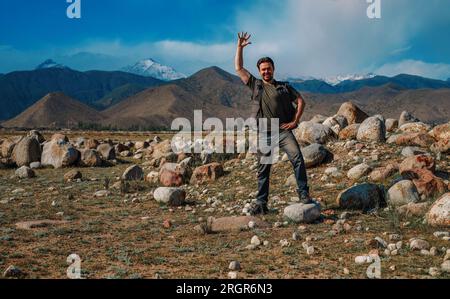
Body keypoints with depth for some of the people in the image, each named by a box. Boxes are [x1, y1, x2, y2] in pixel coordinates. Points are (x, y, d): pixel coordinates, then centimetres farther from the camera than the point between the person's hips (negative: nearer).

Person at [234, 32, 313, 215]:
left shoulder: (284, 87, 12)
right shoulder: (255, 85, 13)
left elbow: (300, 101, 12)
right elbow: (238, 68, 11)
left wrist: (295, 121, 1)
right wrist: (240, 47, 7)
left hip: (283, 131, -1)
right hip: (264, 133, 1)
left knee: (297, 158, -19)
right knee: (263, 169, 3)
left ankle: (304, 195, -13)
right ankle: (261, 203, 9)